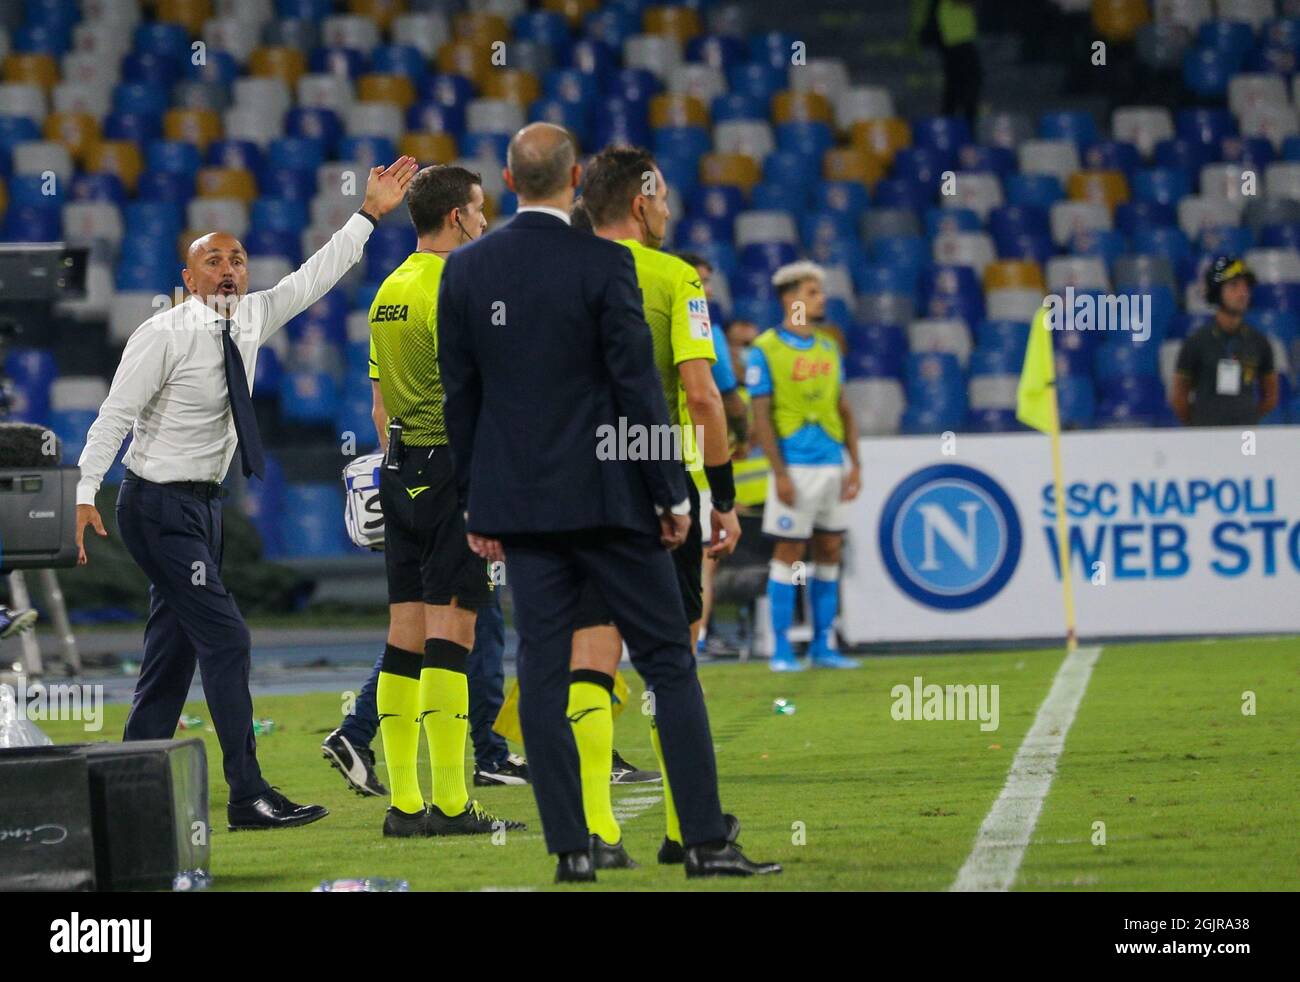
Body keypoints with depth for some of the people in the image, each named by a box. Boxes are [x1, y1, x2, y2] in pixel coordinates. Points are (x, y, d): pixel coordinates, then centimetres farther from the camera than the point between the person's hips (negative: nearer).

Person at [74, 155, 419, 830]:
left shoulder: (250, 320, 5)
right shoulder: (164, 336, -15)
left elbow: (312, 280, 12)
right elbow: (116, 414, -16)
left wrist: (369, 215, 8)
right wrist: (85, 493, -22)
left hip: (201, 506, 9)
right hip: (161, 505, -9)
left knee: (173, 649, 11)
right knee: (224, 636, -13)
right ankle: (248, 796, -12)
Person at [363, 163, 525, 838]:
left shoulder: (387, 292, 14)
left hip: (400, 472, 8)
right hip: (452, 468, -8)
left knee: (404, 640, 7)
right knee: (449, 635, -8)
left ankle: (403, 804, 7)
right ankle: (449, 803, -10)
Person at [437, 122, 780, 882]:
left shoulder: (467, 270, 3)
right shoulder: (603, 263, -11)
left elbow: (460, 394, 7)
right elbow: (638, 386, -11)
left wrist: (476, 506, 14)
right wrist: (671, 494, -4)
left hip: (518, 500, 4)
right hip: (605, 496, -4)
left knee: (543, 671, 5)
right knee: (669, 663, 2)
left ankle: (571, 848, 2)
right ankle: (706, 843, -1)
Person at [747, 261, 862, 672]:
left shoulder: (828, 347, 13)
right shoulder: (766, 349, -5)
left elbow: (844, 409, 16)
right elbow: (761, 415, -8)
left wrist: (855, 464, 8)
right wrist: (780, 472, -14)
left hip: (833, 465, 6)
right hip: (795, 465, -6)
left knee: (829, 553, 7)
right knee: (788, 554, -3)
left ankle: (822, 645, 12)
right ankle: (782, 649, 1)